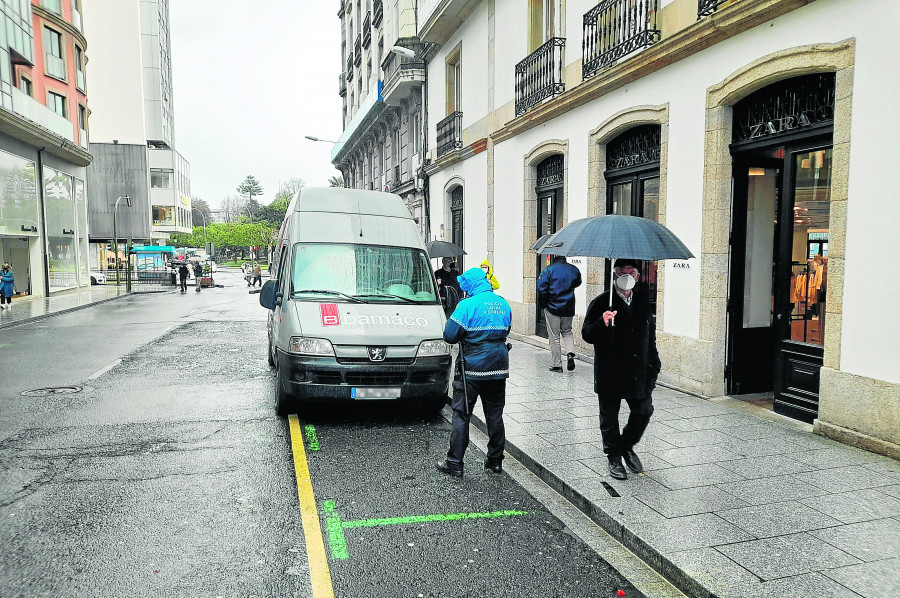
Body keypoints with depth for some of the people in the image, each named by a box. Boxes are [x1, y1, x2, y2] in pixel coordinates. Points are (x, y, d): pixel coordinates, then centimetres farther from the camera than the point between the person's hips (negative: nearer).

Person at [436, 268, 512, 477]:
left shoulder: (467, 305, -14)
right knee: (495, 415, 13)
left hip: (471, 368, -5)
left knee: (461, 415, 3)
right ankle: (495, 461, 21)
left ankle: (454, 463, 7)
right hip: (498, 368, 6)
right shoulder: (503, 304, 7)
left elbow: (449, 336, -11)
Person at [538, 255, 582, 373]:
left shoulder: (549, 270, -12)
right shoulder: (574, 270, -1)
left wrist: (542, 303, -3)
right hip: (568, 308, 3)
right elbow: (577, 283, 16)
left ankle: (556, 365, 10)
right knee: (567, 332, 22)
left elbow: (541, 288, -16)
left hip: (552, 307, -3)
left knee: (554, 337, 5)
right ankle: (570, 353, -2)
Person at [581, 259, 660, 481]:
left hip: (638, 372, 4)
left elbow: (650, 336, 19)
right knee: (609, 418, 7)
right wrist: (602, 323, -30)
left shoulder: (643, 302, 10)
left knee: (644, 411, 8)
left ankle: (627, 446, 33)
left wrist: (654, 363, 16)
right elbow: (586, 334, -12)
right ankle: (614, 458, 25)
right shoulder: (602, 303, -6)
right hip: (610, 373, -4)